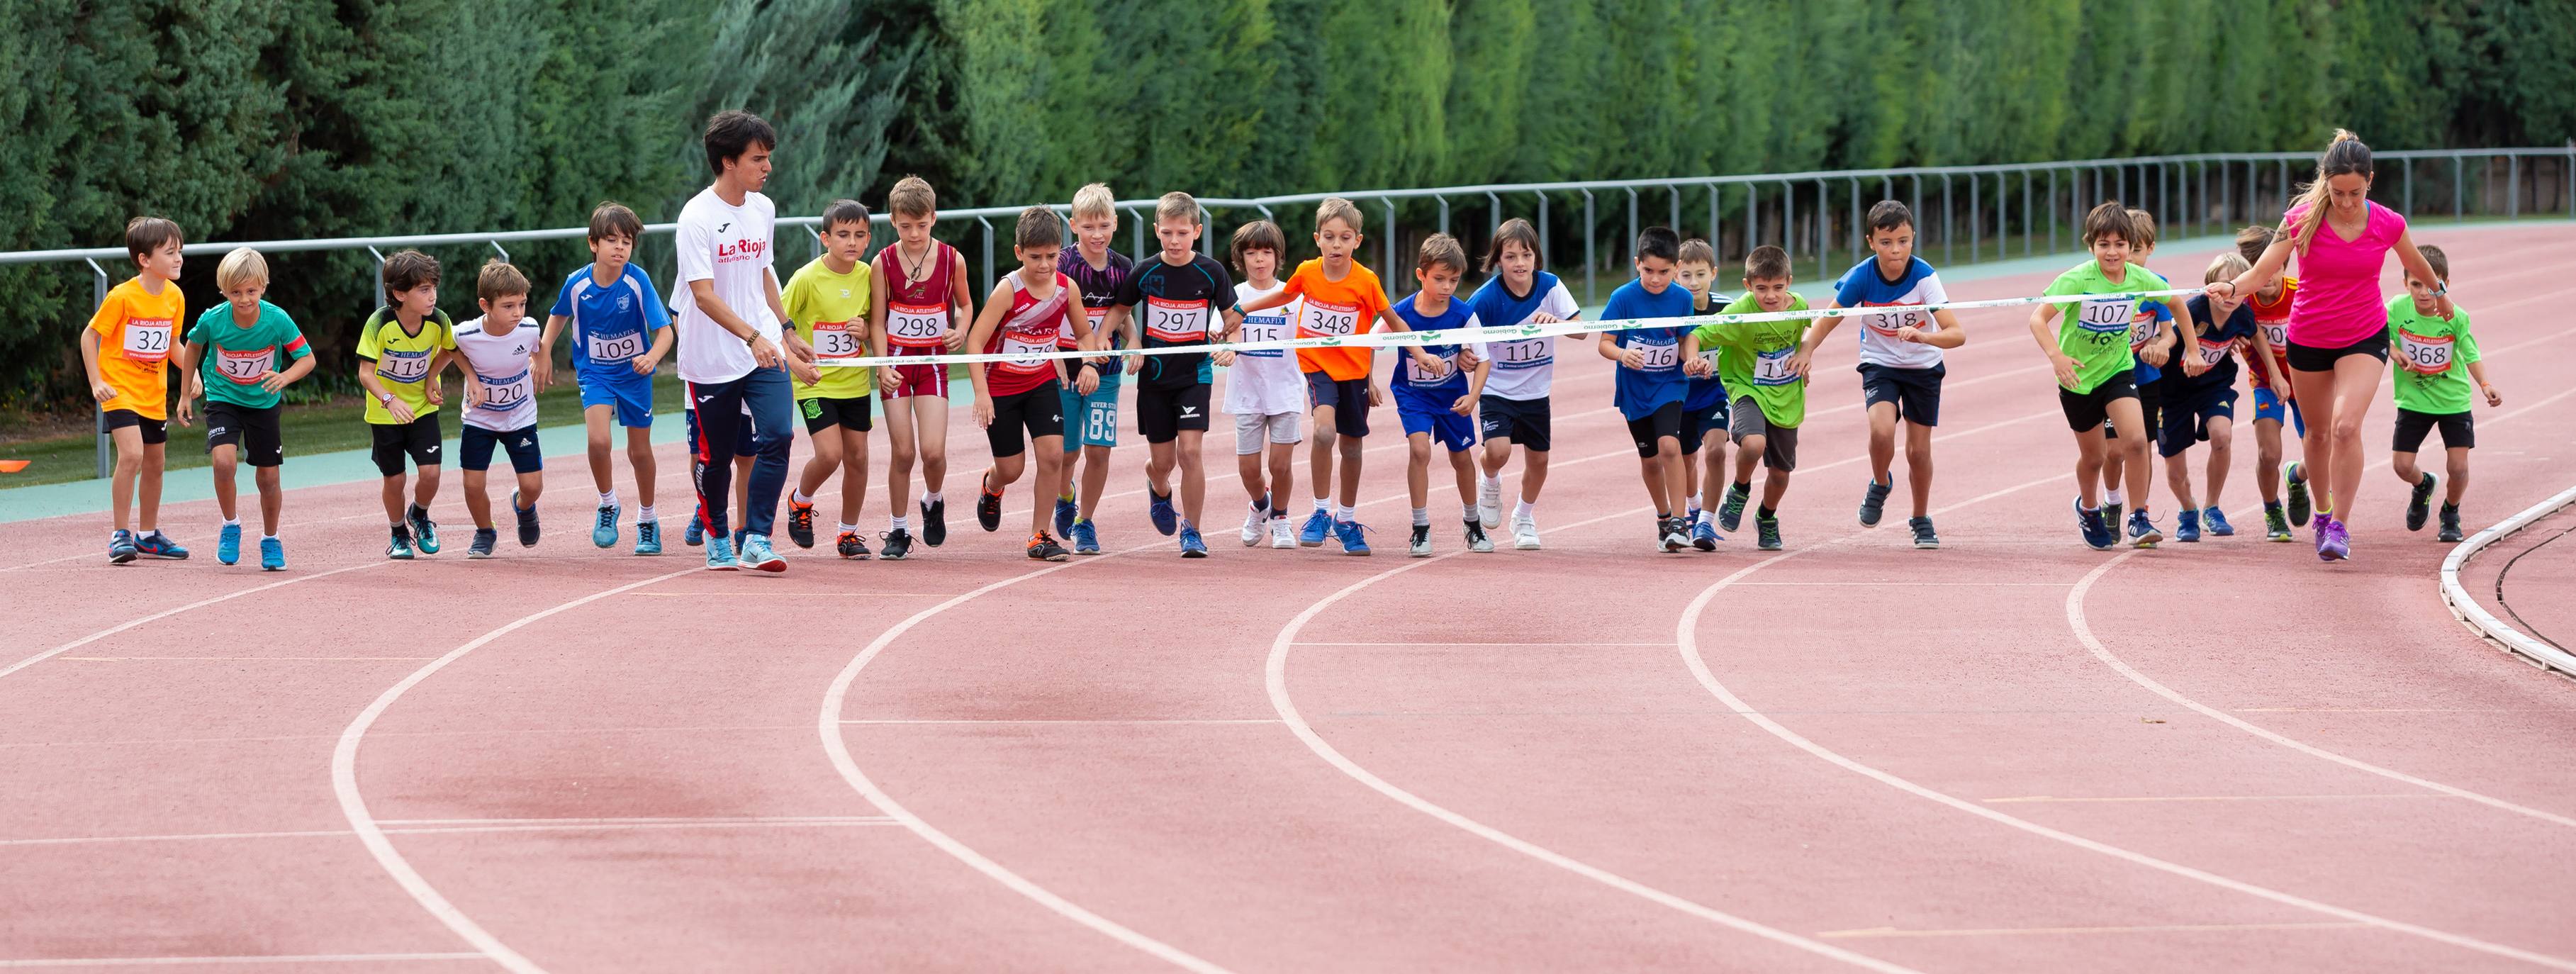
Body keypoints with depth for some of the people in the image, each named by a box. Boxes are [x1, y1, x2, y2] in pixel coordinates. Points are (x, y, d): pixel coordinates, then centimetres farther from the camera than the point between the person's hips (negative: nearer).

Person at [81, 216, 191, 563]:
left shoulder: (175, 297, 0)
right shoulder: (123, 297, -18)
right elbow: (89, 336, -10)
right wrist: (96, 382, -15)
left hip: (154, 393, 7)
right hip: (120, 388, -7)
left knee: (155, 463, 14)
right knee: (131, 455, -22)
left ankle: (148, 534, 31)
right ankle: (120, 534, -13)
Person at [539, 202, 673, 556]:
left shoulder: (638, 282, -20)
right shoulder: (577, 283, -14)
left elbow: (665, 330, -21)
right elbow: (558, 315, 9)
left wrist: (652, 357, -40)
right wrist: (543, 353, 2)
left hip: (634, 373, 0)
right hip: (594, 372, 0)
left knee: (640, 451, 11)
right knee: (598, 439, -22)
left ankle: (648, 520, 33)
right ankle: (608, 506, 2)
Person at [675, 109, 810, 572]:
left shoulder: (763, 208, 7)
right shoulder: (697, 217, -15)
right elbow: (704, 294, -22)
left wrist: (787, 333, 26)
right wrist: (753, 336, -31)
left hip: (765, 351, 5)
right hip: (711, 357, -5)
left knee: (777, 436, -14)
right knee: (715, 456, 6)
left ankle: (757, 539, -11)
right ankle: (718, 540, 28)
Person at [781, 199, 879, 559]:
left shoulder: (867, 275, -1)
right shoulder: (807, 278, -15)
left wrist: (866, 331, -10)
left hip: (856, 382, 5)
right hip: (815, 382, -5)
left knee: (857, 457, 6)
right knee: (830, 453, -17)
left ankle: (848, 533, 22)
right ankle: (800, 502, 14)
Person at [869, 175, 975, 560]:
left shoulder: (952, 260, -3)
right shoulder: (883, 264, -7)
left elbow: (964, 304, 15)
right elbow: (877, 322, -4)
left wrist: (961, 330, -6)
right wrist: (884, 366, -15)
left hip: (933, 361, 0)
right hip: (896, 360, 0)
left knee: (933, 450, -11)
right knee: (902, 452, -3)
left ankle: (933, 502, 21)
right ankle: (899, 531, 11)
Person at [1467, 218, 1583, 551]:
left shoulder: (1550, 286, -12)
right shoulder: (1486, 298, -20)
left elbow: (1581, 331, -15)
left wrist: (1555, 321, -34)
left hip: (1535, 391, 3)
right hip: (1496, 389, -3)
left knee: (1538, 459, 11)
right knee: (1498, 451, -23)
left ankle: (1524, 518, 39)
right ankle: (1491, 483, 15)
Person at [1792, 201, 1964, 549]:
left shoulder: (1925, 277, -25)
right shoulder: (1861, 277, -21)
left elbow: (1957, 335, -29)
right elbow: (1827, 321, -10)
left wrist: (1922, 336, -48)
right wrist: (1807, 351, -28)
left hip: (1924, 367, 0)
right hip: (1879, 364, 0)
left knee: (1919, 450, 5)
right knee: (1882, 429, -26)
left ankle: (1921, 520, 30)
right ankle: (1880, 485, 6)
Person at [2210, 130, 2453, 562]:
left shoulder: (2388, 225, -13)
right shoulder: (2304, 219, -17)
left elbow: (2416, 265, 9)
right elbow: (2263, 271, -23)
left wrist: (2439, 292, 28)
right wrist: (2231, 287, -44)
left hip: (2365, 337, -1)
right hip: (2308, 339, 1)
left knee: (2346, 426, -21)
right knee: (2318, 430, 16)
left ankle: (2339, 526, -13)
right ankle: (2322, 508, 41)